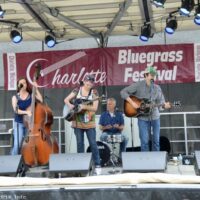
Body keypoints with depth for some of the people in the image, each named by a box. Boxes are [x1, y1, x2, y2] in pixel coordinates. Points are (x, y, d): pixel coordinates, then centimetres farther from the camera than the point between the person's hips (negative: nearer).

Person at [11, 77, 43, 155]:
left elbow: (41, 100, -15)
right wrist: (26, 112, -28)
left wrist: (36, 89, -16)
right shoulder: (15, 97, 0)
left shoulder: (31, 95, 3)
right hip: (19, 123, -1)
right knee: (17, 145, -11)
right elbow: (16, 110, -12)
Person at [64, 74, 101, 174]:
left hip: (89, 123, -2)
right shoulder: (77, 90, 2)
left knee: (93, 144, -3)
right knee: (80, 144, 8)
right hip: (77, 122, 2)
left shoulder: (94, 92, -2)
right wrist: (70, 105, -16)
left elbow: (95, 108, -9)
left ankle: (97, 165, 4)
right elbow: (66, 99, 4)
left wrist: (84, 107, -23)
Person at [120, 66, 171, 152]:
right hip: (143, 118, -4)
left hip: (155, 117, 4)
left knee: (156, 140, 8)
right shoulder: (138, 85, -6)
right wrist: (132, 102, -16)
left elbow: (161, 102, 7)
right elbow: (123, 92, -8)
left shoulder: (157, 88, 6)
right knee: (144, 141, -3)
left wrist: (165, 105, -16)